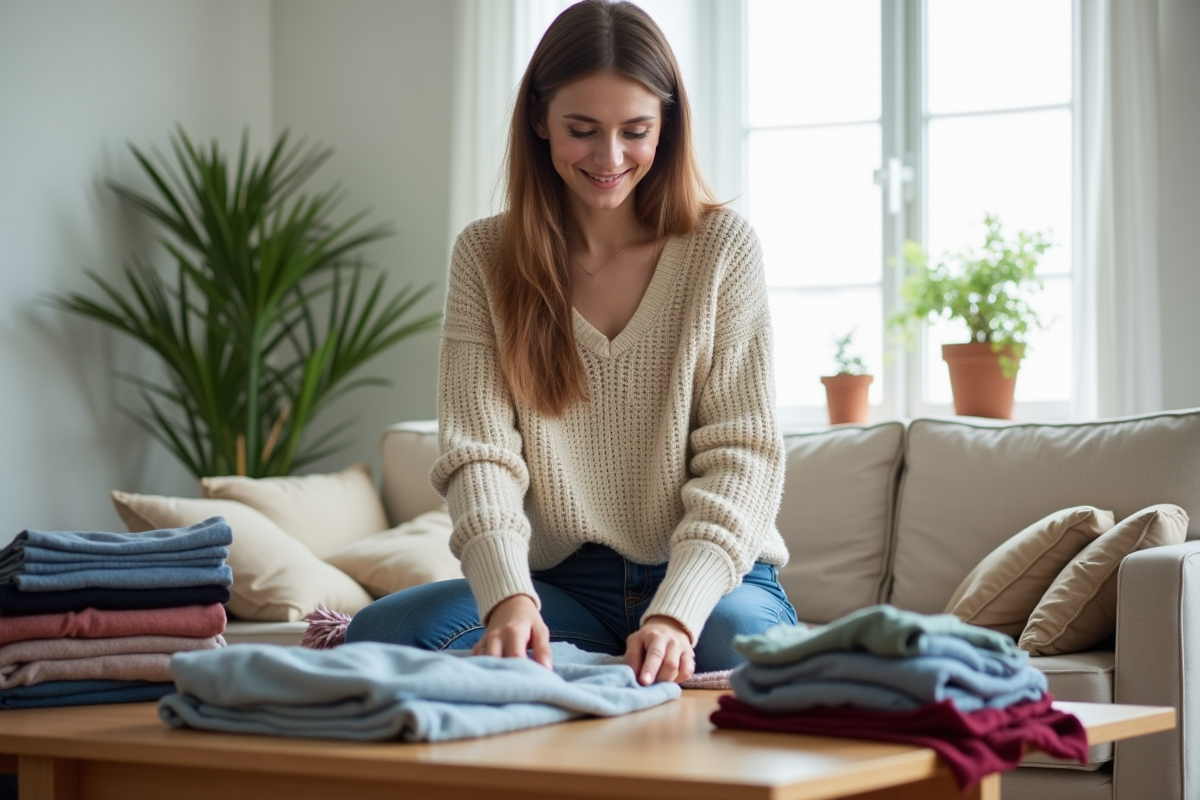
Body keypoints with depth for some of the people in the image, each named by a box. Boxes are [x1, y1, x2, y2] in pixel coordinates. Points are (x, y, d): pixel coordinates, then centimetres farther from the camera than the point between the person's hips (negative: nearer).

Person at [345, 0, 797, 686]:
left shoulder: (723, 247, 0)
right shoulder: (485, 258, 4)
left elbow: (740, 455, -7)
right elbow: (478, 454, -6)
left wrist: (675, 611, -24)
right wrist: (508, 597, -26)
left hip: (704, 576, -1)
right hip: (561, 583, 2)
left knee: (744, 637, -37)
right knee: (380, 631, -26)